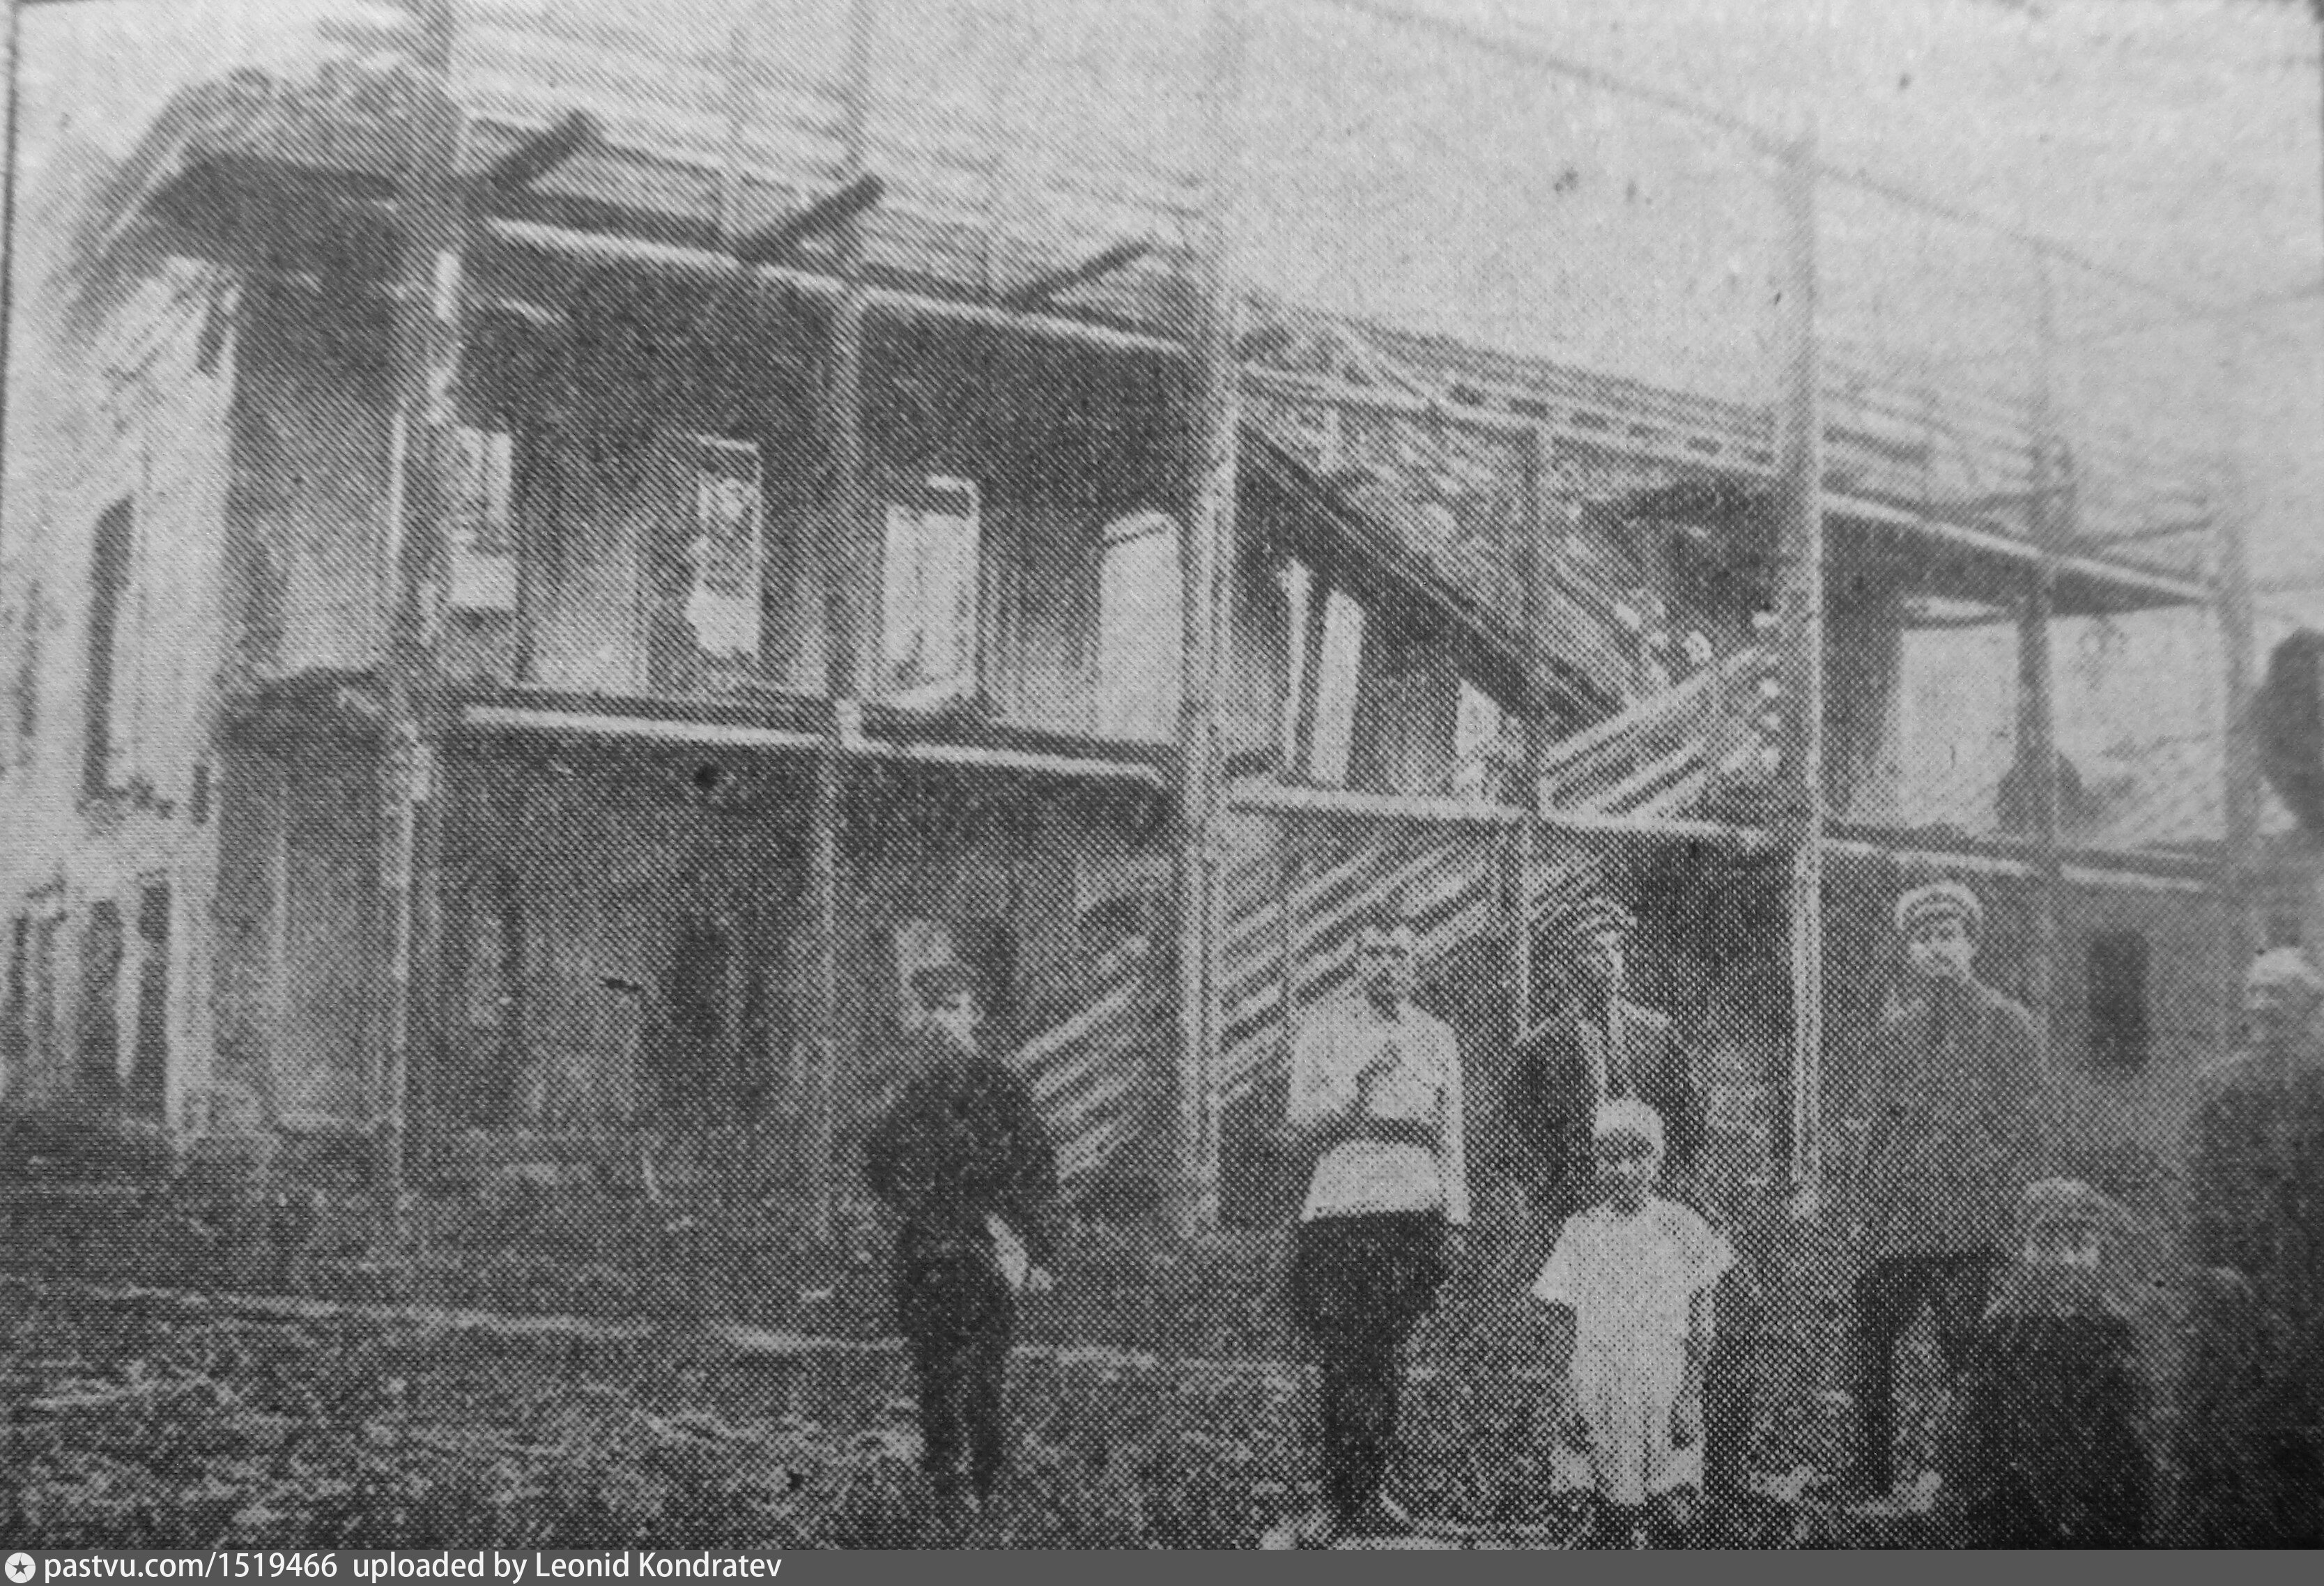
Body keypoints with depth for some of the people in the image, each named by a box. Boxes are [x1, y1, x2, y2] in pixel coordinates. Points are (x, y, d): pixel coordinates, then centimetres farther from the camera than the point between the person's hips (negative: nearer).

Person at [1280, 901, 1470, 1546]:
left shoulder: (1435, 1038, 16)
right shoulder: (1323, 1028, 7)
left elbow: (1450, 1137, 16)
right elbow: (1299, 1125, 1)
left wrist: (1456, 1219, 9)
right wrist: (1357, 1086, -13)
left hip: (1414, 1212, 2)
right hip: (1337, 1210, -2)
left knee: (1382, 1362, 2)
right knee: (1343, 1363, -6)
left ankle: (1363, 1494, 11)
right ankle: (1339, 1499, 2)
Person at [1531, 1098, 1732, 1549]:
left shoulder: (1682, 1228, 2)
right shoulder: (1580, 1233, 3)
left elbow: (1701, 1325, 3)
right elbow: (1561, 1328, 4)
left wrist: (1691, 1393, -5)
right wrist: (1561, 1398, -3)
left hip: (1666, 1389, 0)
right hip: (1599, 1395, 0)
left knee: (1672, 1519, -7)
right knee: (1609, 1521, 2)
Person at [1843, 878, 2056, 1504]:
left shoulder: (2005, 1023, 1)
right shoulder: (1896, 1024, 13)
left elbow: (2032, 1127, -1)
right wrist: (1870, 1207, 12)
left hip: (1974, 1228, -4)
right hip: (1897, 1219, 4)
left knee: (1969, 1360, 0)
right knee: (1869, 1345, 2)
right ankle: (1870, 1478, 15)